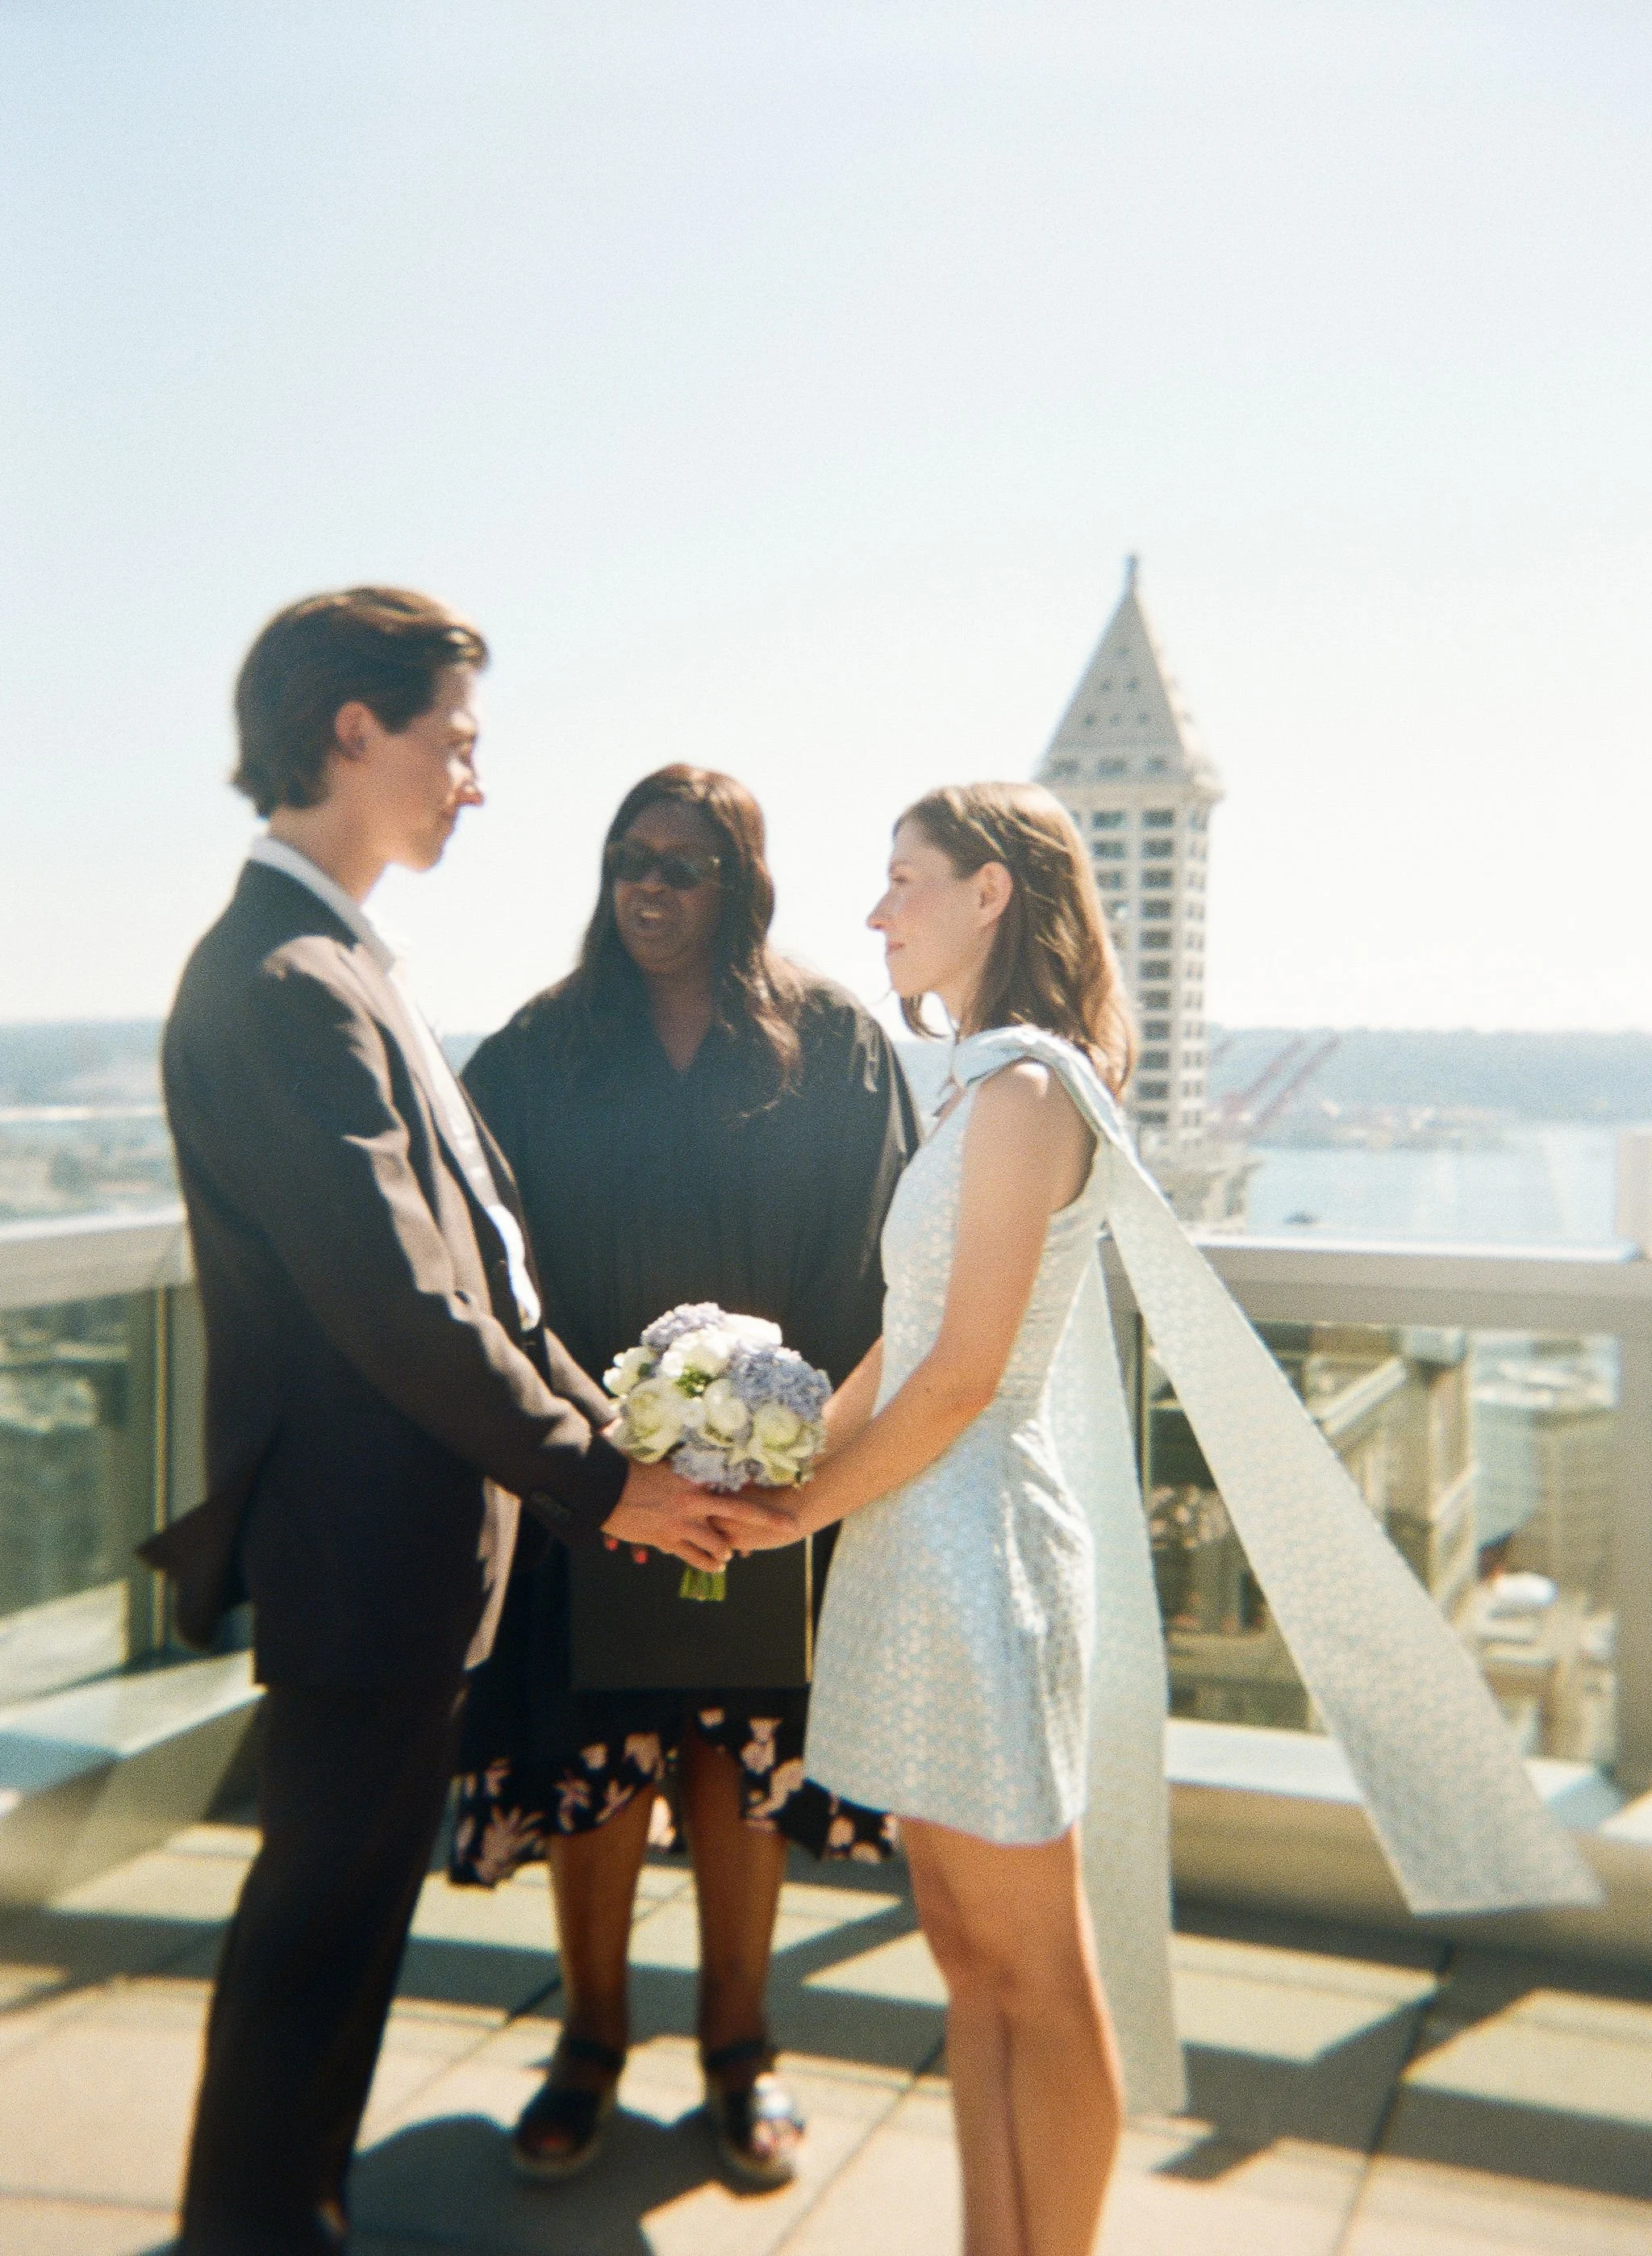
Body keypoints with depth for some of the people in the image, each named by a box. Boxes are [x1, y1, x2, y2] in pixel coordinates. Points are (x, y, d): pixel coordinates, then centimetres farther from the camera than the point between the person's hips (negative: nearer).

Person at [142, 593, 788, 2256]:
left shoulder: (335, 963, 12)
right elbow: (398, 1304, -24)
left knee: (343, 1906, 22)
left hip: (406, 1544, 10)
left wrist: (598, 1433, 9)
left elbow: (473, 1260, 13)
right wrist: (593, 1478, -14)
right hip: (363, 1552, -10)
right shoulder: (282, 982, -21)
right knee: (320, 1916, 7)